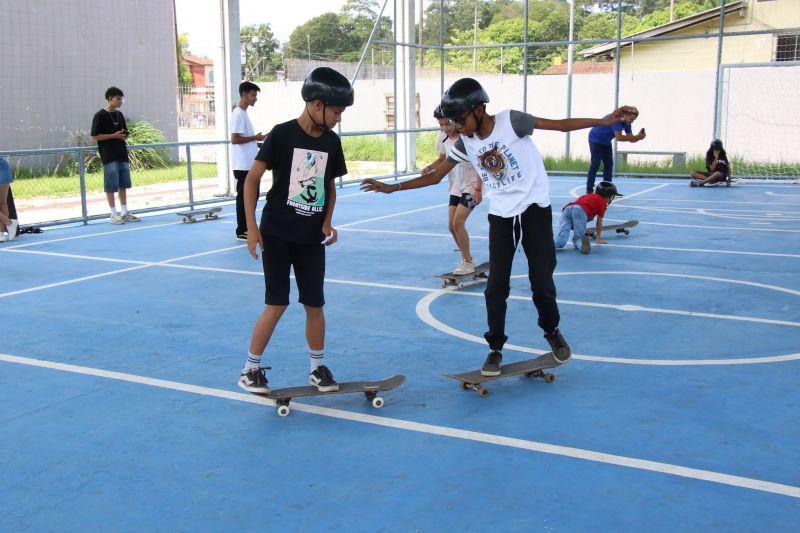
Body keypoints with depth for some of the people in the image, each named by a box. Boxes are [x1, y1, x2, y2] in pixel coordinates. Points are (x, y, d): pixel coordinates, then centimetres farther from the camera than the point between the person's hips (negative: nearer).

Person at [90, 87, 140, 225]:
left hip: (122, 155, 7)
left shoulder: (119, 115, 13)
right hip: (109, 156, -7)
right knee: (111, 186, -3)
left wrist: (124, 136, -3)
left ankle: (124, 212, 16)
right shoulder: (100, 116, -7)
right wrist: (114, 135, -16)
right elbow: (94, 136, -10)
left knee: (123, 184, 9)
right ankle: (113, 214, 2)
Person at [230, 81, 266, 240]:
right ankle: (242, 231, 4)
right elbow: (234, 139, -22)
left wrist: (256, 142, 12)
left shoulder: (244, 113, 15)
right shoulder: (238, 114, -15)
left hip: (251, 164, 10)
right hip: (243, 165, -10)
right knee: (244, 197, -3)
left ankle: (248, 227, 23)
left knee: (253, 195, 15)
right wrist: (255, 137, -15)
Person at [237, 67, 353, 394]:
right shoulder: (282, 134, -11)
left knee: (314, 304, 7)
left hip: (312, 238, 4)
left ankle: (318, 367, 23)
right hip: (276, 233, -4)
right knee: (277, 304, -5)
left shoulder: (332, 142, 3)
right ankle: (250, 369, 11)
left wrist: (327, 222, 0)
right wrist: (251, 227, -12)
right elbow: (252, 179, -8)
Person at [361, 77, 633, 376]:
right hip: (501, 216, 3)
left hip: (535, 209, -3)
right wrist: (392, 187, 2)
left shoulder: (510, 121, -12)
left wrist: (606, 120, -16)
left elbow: (561, 125, -11)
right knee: (496, 286, -2)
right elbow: (435, 177, 7)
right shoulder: (465, 144, 0)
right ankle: (495, 348, 14)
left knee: (542, 281, 1)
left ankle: (552, 332, 29)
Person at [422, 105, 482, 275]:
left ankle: (467, 262, -1)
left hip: (471, 187, -7)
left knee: (458, 223, -15)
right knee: (452, 225, 5)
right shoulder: (444, 138, 0)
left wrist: (478, 188, -19)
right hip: (455, 188, 7)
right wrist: (430, 167, -6)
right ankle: (467, 259, 22)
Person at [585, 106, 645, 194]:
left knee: (609, 165, 7)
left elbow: (631, 139, -4)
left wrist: (639, 136, -26)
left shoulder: (627, 123, -5)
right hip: (596, 139, -9)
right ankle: (589, 191, -13)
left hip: (606, 142, 9)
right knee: (595, 164, -14)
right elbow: (619, 137, -41)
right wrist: (637, 137, -39)